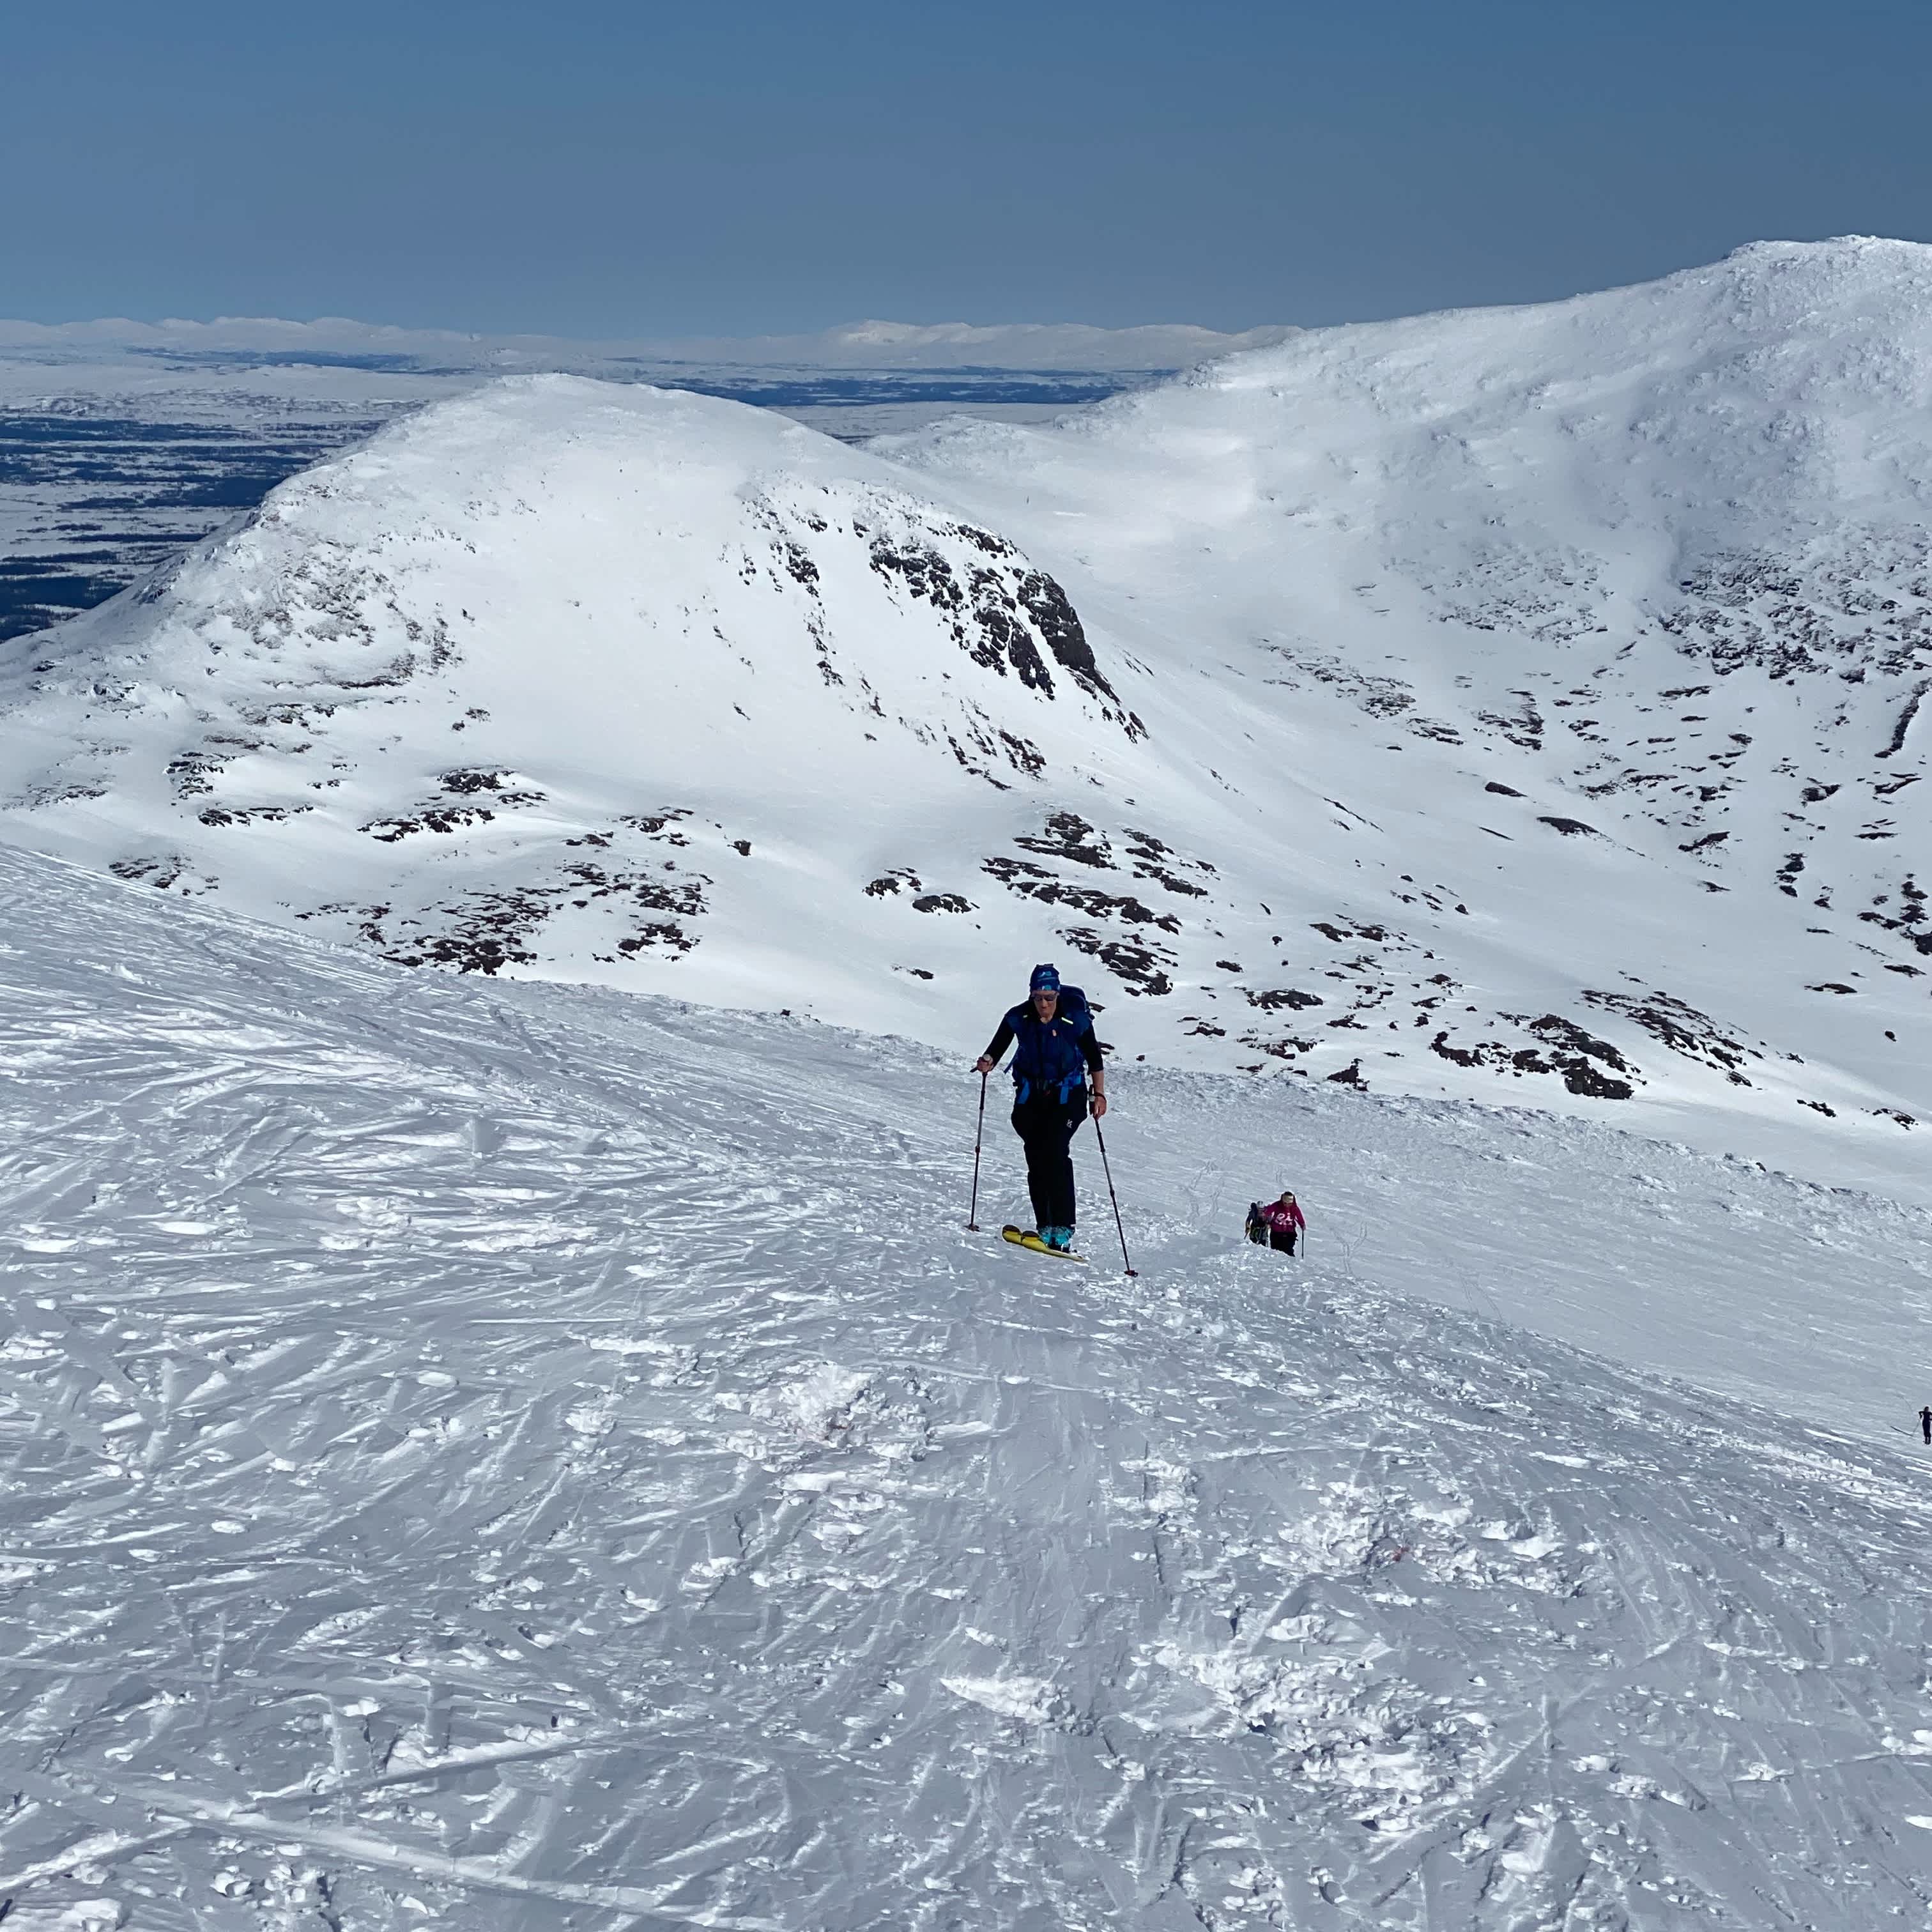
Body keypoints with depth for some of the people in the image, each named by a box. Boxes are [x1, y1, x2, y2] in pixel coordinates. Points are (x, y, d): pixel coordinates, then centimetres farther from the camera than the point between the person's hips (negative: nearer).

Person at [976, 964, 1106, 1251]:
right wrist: (988, 1062, -27)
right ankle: (1045, 1227, 4)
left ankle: (1063, 1229, -19)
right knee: (1036, 1157, -3)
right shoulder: (1018, 1018, -8)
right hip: (1030, 1095, 3)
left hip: (1067, 1095, -3)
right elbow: (997, 1047, -6)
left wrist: (1099, 1094, -8)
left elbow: (1094, 1059, -3)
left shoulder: (1076, 1019, -13)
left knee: (1055, 1152, -19)